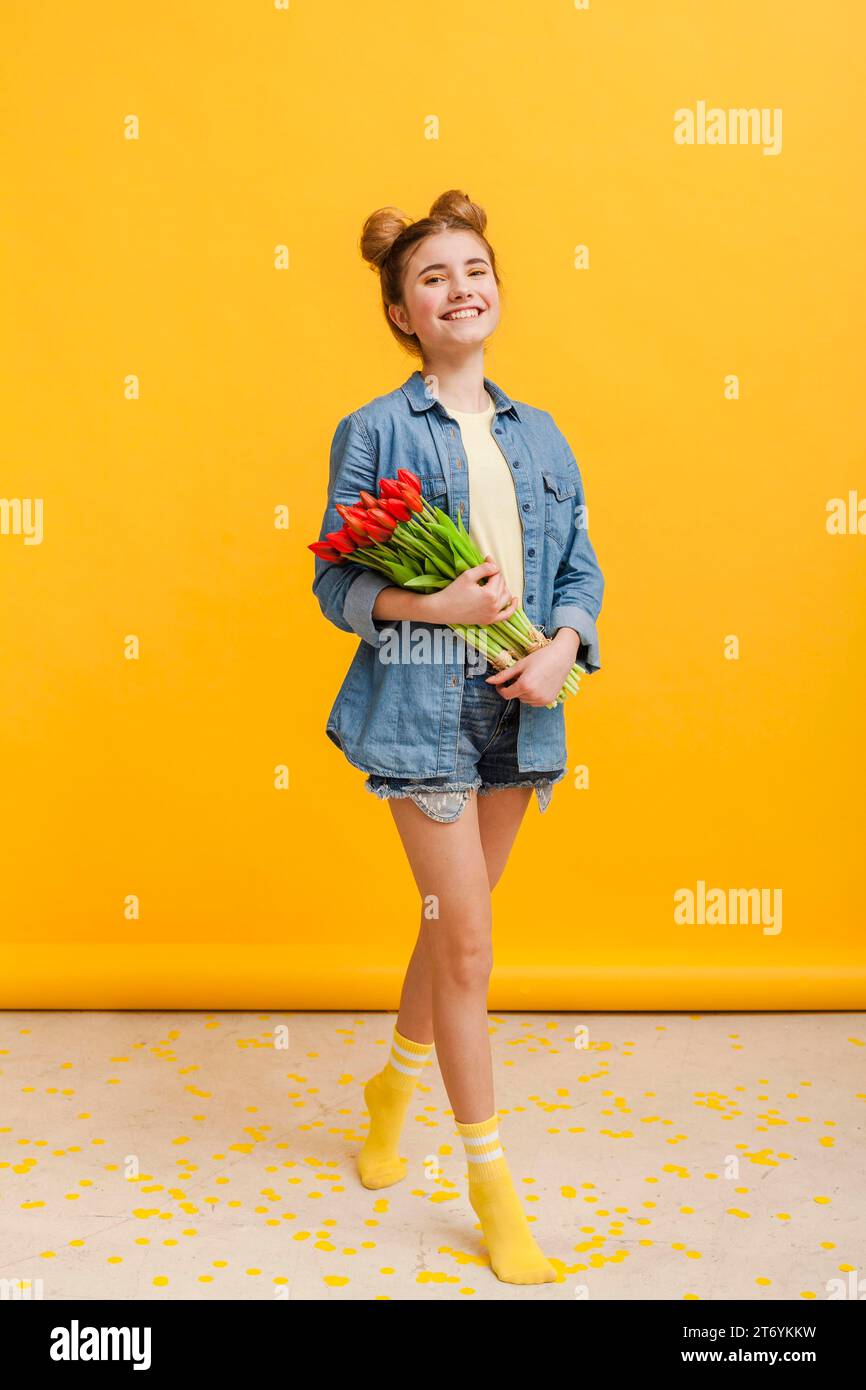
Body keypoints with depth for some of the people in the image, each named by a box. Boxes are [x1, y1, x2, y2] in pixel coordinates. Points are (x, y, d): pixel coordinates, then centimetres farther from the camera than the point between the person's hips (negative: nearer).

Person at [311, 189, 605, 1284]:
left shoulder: (539, 436, 11)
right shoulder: (374, 432, -3)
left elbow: (580, 569, 11)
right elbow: (335, 584, -5)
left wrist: (561, 647, -8)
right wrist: (435, 605, -20)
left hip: (518, 709, 5)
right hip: (421, 709, -5)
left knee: (453, 927, 18)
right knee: (468, 949, -2)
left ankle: (393, 1086, 45)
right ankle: (493, 1190, 15)